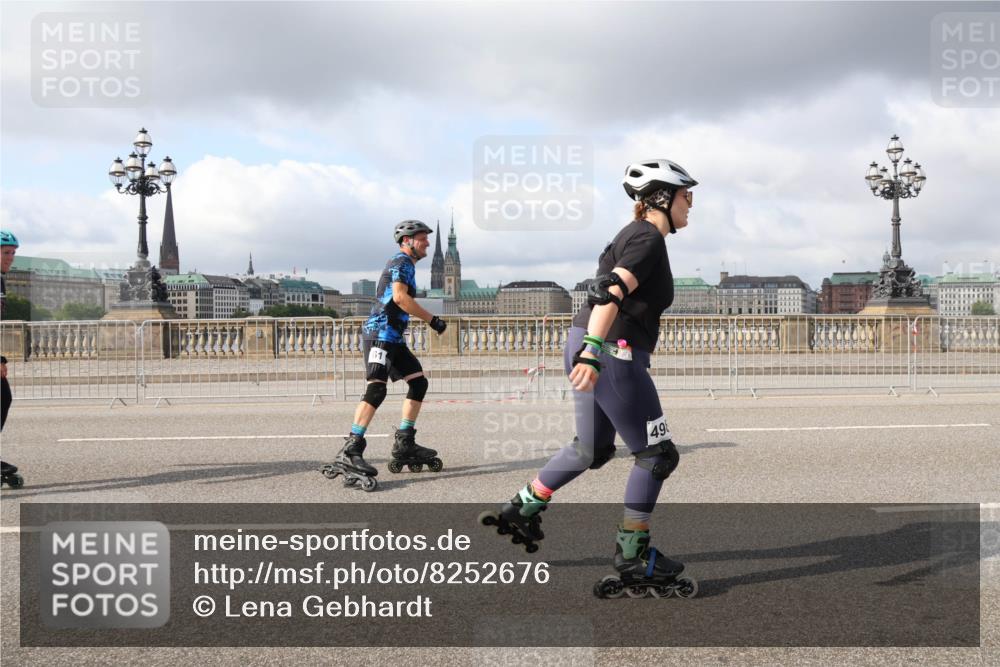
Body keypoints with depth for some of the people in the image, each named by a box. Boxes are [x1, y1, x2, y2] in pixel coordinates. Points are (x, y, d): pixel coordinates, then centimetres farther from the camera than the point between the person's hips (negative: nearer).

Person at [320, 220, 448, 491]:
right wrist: (432, 319, -17)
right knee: (377, 388, -21)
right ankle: (350, 451, -29)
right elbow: (400, 297, -22)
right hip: (380, 334, -10)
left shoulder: (403, 264, 24)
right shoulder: (402, 261, -7)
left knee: (419, 382, 10)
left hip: (393, 338, 10)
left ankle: (404, 444, 14)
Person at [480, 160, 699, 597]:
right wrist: (593, 353, -36)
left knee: (593, 450, 22)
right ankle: (632, 557, 6)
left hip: (589, 348, 10)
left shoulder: (634, 234, 18)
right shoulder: (649, 239, -12)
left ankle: (522, 509, 32)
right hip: (611, 353, -10)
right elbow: (612, 294, -26)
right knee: (656, 454, -1)